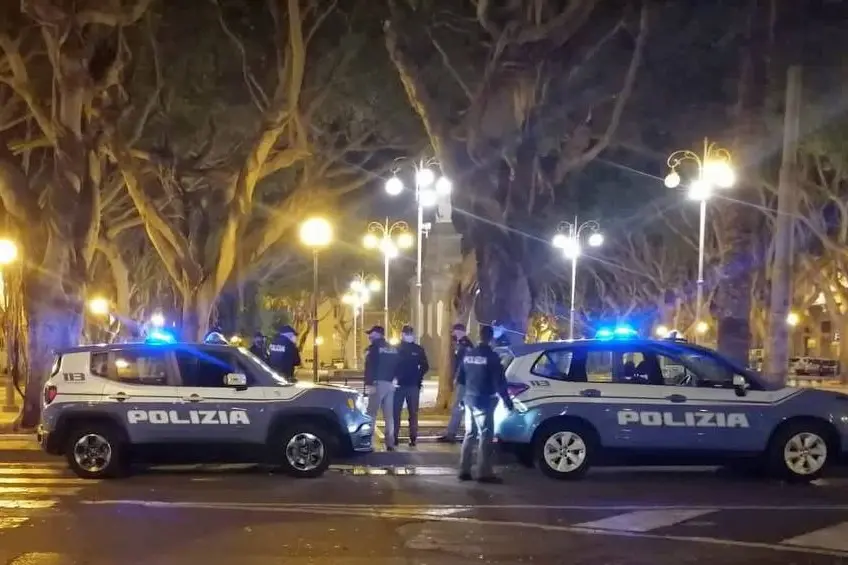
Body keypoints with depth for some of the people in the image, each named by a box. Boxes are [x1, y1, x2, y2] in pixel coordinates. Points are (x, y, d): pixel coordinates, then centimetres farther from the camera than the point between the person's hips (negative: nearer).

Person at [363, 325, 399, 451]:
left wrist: (369, 383, -19)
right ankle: (390, 443, 6)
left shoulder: (374, 348, -6)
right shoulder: (393, 349, 17)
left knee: (371, 414, -5)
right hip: (390, 384, 7)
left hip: (378, 383, -7)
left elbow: (370, 367, -15)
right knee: (389, 415, 9)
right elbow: (396, 367, 18)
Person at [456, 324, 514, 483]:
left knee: (470, 435, 13)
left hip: (469, 399, 7)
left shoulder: (468, 354, 7)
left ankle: (464, 470, 14)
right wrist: (507, 400, -9)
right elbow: (499, 382, -16)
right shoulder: (491, 356, -14)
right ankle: (484, 473, -5)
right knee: (485, 436, -4)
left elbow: (461, 378, 16)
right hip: (484, 401, -7)